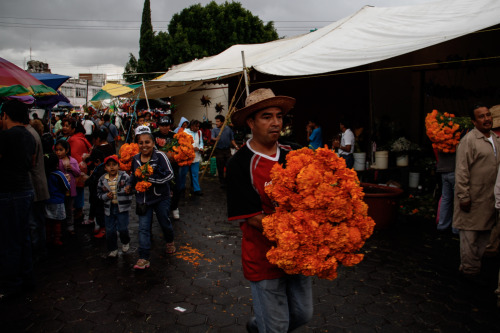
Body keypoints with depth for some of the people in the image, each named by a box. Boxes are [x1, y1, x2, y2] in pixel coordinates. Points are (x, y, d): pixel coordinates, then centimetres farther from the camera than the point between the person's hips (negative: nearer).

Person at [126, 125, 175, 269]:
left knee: (164, 222, 15)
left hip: (161, 198, -3)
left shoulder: (160, 156, -15)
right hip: (142, 198, 3)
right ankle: (144, 259, 4)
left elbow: (170, 174, -19)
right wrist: (130, 185, 5)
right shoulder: (135, 159, 2)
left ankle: (170, 242, 46)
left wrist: (152, 180, -24)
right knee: (143, 228, -1)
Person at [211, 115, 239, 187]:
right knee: (220, 167, 4)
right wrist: (216, 139, -38)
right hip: (219, 151, -1)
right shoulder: (214, 130, 1)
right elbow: (212, 138, -16)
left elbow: (232, 139, 11)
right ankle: (222, 182, 16)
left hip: (227, 150, 1)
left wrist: (236, 146, -1)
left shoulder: (228, 129, 6)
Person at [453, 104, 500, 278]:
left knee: (484, 234, 14)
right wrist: (464, 197, -17)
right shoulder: (469, 140, -11)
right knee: (470, 234, 0)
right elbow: (461, 172, -14)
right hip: (473, 198, -7)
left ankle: (476, 265, 27)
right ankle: (469, 269, 12)